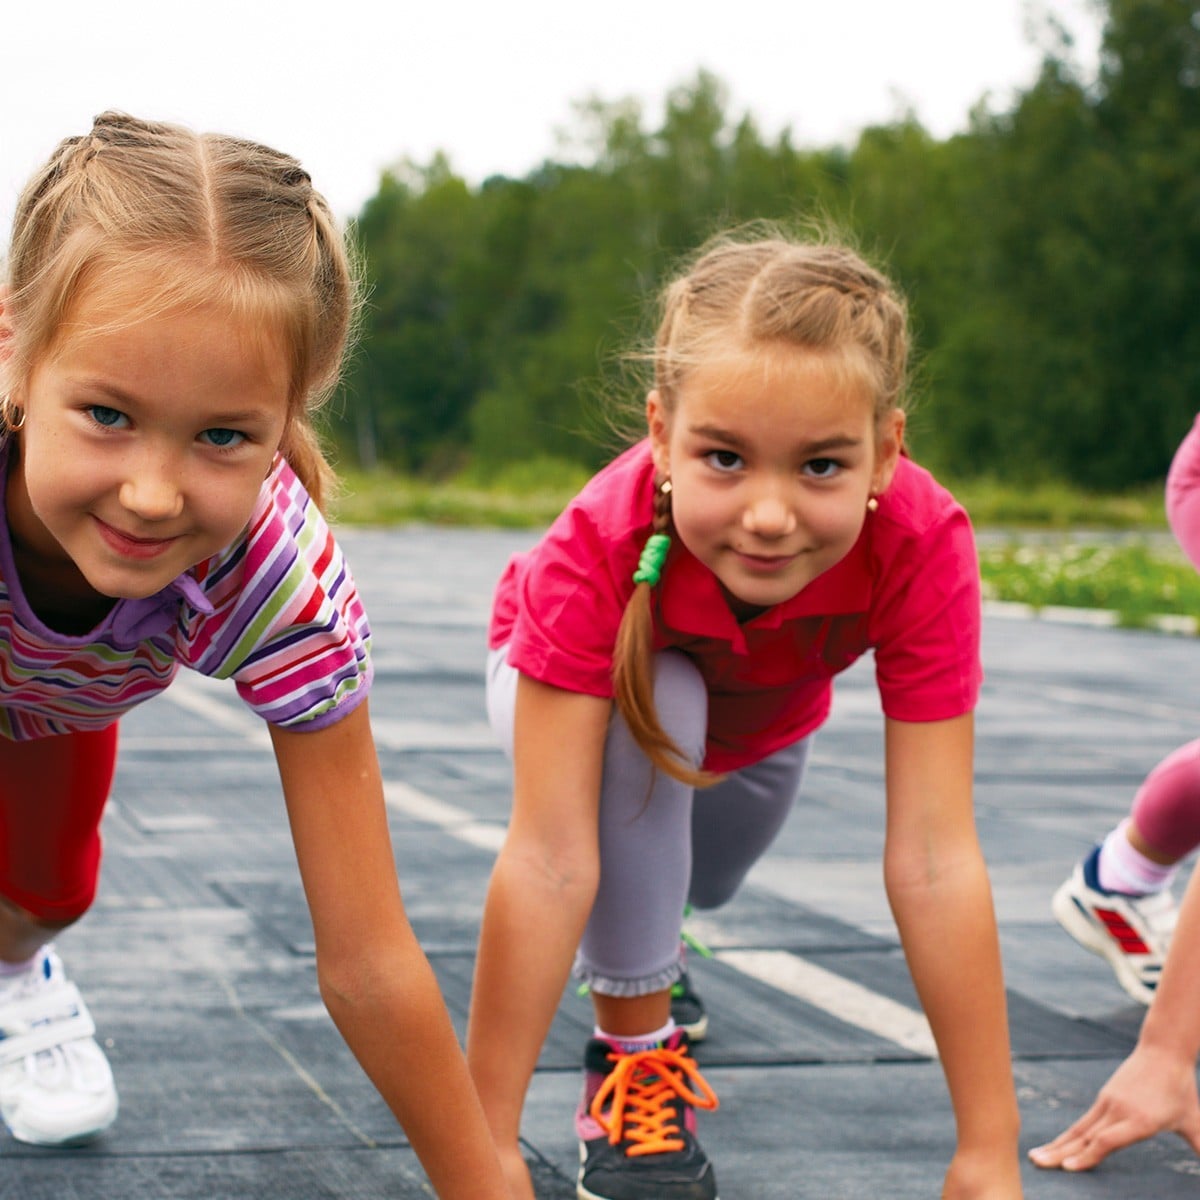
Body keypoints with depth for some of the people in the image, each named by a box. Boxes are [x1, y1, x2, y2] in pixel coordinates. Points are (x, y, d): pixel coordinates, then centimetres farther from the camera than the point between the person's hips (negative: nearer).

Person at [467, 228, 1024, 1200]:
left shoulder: (922, 546, -41)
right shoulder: (597, 548, -45)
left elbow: (933, 857, -42)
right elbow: (548, 859, -47)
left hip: (761, 724, 3)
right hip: (572, 681, -3)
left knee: (699, 886, 25)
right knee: (644, 721, -36)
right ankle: (634, 1046, -15)